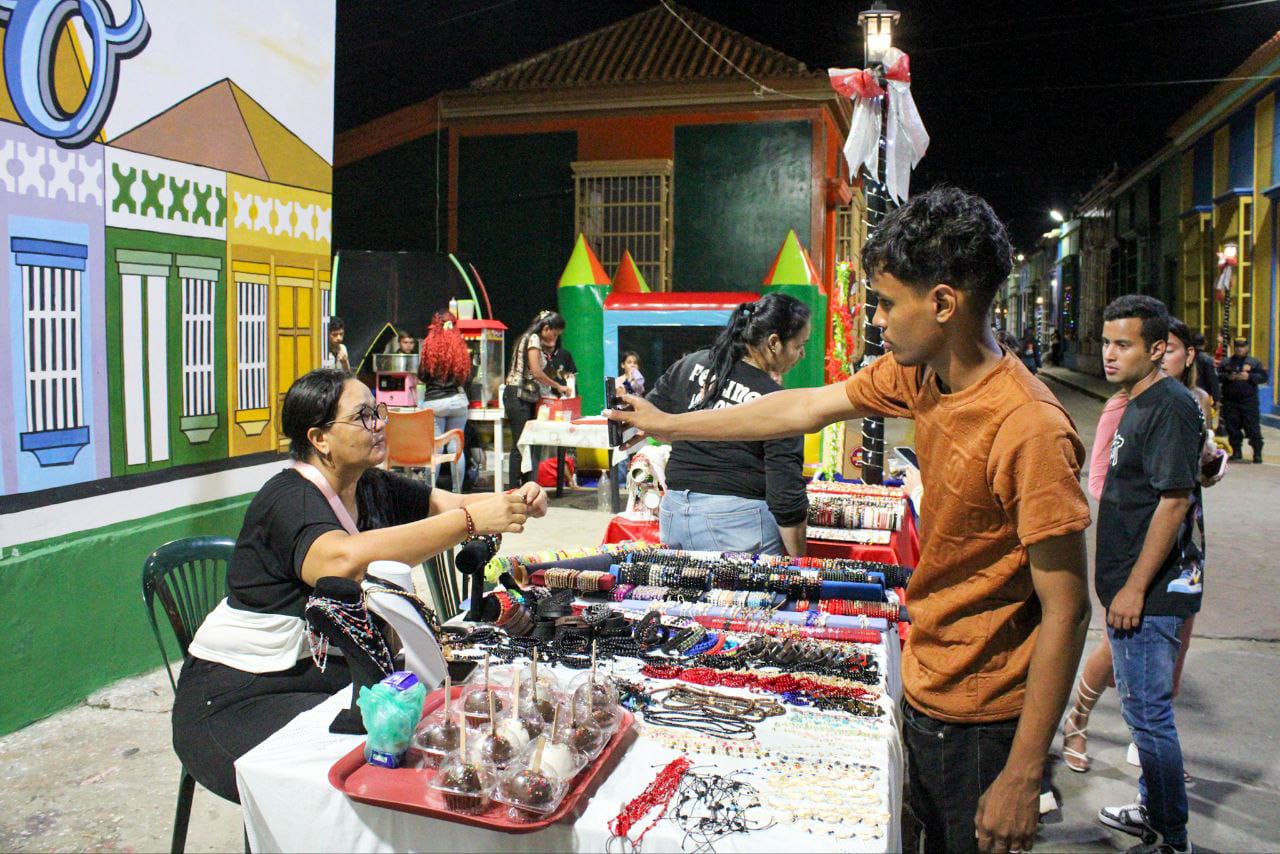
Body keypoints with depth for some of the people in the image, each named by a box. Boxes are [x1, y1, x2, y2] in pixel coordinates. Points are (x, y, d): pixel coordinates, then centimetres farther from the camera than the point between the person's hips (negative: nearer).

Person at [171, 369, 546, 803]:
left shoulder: (373, 487, 5)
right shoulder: (289, 500, -20)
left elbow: (453, 504, 3)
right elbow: (343, 559, -41)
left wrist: (517, 503, -20)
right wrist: (470, 521, -41)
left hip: (331, 675, 8)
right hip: (239, 698, -8)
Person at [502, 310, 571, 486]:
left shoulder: (530, 339, 21)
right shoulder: (534, 338, -9)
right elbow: (536, 372, -17)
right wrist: (558, 386, -8)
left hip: (526, 397, 10)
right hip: (518, 396, -10)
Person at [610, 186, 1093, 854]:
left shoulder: (1028, 427, -27)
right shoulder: (915, 374, -2)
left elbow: (1066, 611, -23)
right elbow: (805, 409, 9)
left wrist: (1023, 776, -21)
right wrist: (670, 425, 16)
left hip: (982, 720, -7)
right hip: (923, 689, 8)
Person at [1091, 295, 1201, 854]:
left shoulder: (1169, 406, -17)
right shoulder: (1139, 404, 14)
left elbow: (1174, 501, -23)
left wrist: (1134, 588, -22)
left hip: (1150, 595, -10)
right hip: (1133, 588, 10)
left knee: (1148, 713, -1)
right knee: (1140, 706, 20)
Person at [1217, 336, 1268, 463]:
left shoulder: (1254, 362, 7)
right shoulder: (1226, 362, 12)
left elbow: (1263, 376, 0)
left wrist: (1249, 377, -14)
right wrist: (1228, 377, -11)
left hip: (1249, 401, -2)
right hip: (1230, 401, 2)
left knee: (1252, 427, -6)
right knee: (1232, 427, 5)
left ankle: (1257, 453, -2)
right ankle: (1236, 451, 16)